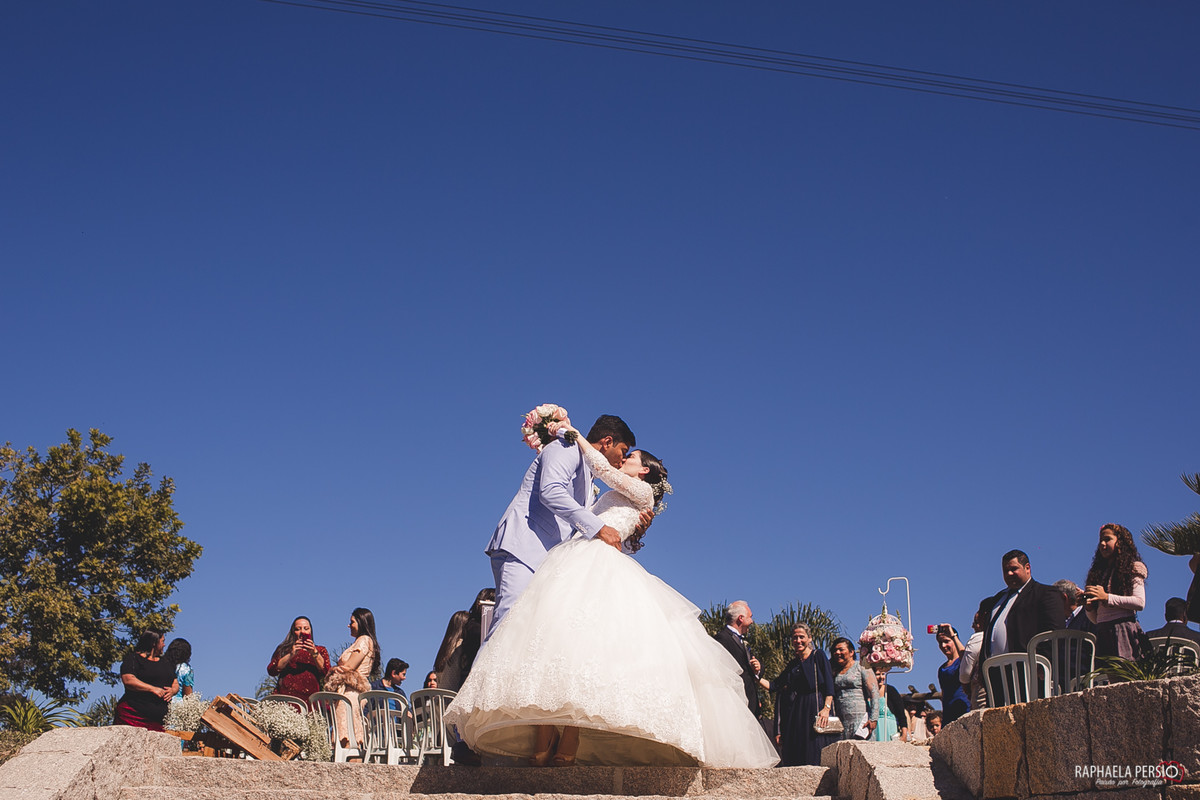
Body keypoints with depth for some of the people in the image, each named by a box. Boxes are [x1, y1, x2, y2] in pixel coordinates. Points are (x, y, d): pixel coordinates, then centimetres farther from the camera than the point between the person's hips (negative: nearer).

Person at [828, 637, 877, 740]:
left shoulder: (861, 667, 4)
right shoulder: (835, 673, 19)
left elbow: (874, 693, -5)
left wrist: (873, 719, -13)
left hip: (860, 719, -4)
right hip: (841, 723, 4)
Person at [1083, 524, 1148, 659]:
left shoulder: (1133, 568, 10)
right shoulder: (1099, 572, 24)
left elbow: (1140, 603, -7)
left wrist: (1107, 597, -10)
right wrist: (1088, 607, 0)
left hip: (1124, 629, -5)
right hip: (1101, 632, 5)